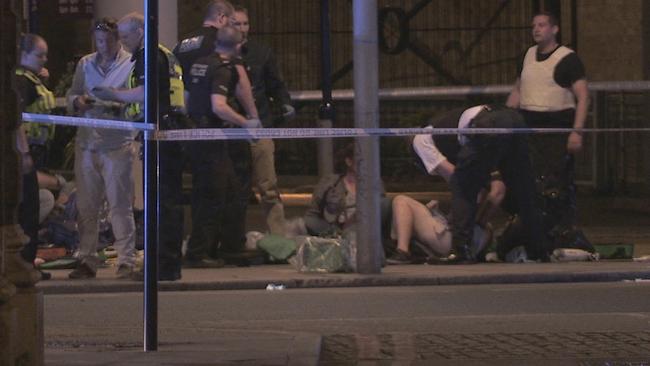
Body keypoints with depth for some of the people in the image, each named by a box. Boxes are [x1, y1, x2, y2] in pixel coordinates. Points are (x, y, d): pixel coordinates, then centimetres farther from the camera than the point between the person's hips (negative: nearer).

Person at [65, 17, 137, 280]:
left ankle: (126, 261, -1)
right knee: (86, 206, 7)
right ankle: (87, 260, 15)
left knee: (120, 205, -5)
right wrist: (77, 101, -6)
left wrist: (117, 106, -25)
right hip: (86, 142, 5)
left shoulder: (131, 64, 0)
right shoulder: (85, 64, 15)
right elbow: (70, 97, 16)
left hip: (117, 144, -5)